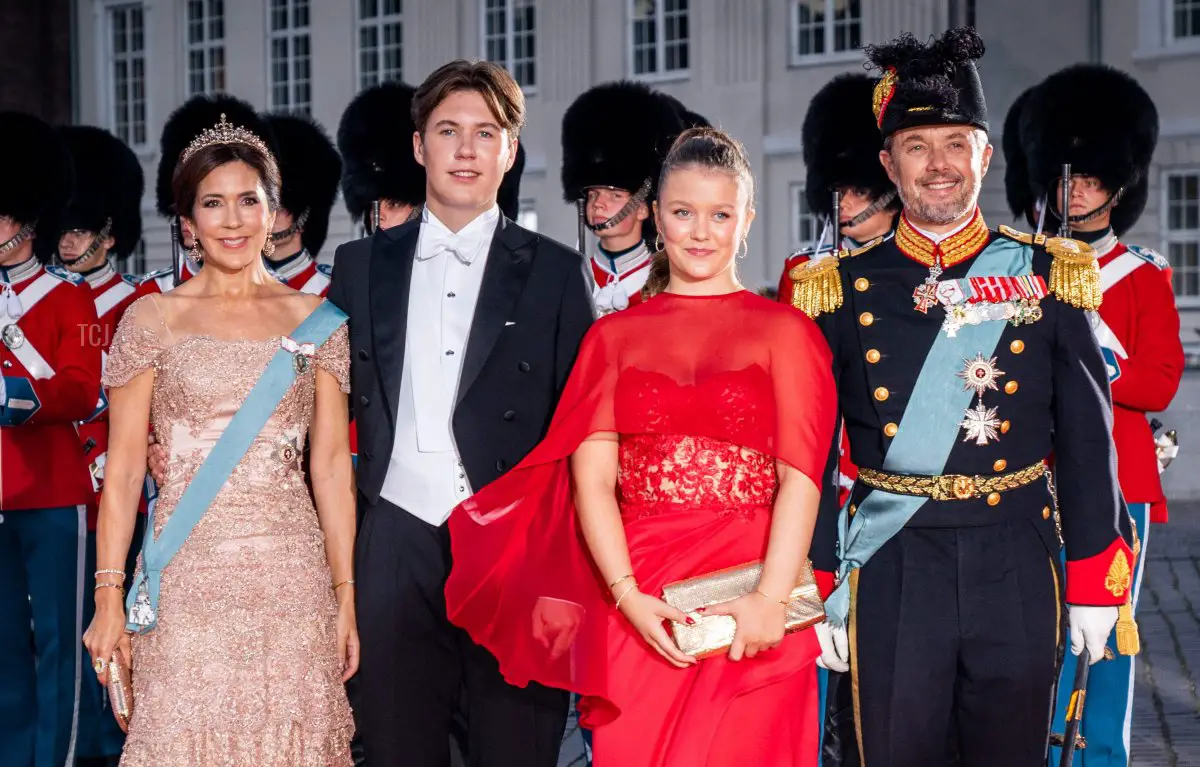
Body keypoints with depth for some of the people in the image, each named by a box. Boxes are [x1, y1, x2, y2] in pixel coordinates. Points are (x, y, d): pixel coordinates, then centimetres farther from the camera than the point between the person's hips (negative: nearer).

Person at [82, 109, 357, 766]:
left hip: (292, 577, 1)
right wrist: (109, 597, -6)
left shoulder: (316, 320, 8)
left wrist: (346, 596, 1)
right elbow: (124, 466, 1)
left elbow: (332, 465, 6)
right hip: (188, 580, -1)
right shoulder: (153, 319, 4)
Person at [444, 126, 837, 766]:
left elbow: (800, 476, -5)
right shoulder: (614, 336, 13)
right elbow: (591, 478, 3)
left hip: (749, 606, -2)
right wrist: (627, 595, -11)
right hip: (634, 601, 2)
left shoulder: (785, 331, 5)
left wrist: (771, 597, -18)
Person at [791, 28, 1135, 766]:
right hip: (892, 566, 0)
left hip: (1017, 564, 1)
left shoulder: (1048, 277, 2)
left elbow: (1087, 436, 3)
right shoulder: (842, 289, 1)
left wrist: (1095, 583, 1)